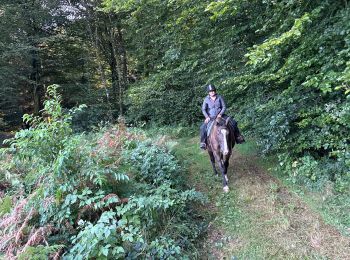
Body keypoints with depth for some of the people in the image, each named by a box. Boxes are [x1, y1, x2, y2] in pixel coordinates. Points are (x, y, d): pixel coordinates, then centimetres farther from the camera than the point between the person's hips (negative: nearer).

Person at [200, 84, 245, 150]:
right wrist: (207, 117, -18)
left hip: (220, 115, 1)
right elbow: (203, 109, -4)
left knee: (233, 122, -13)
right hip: (210, 117, -1)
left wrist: (220, 114, -16)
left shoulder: (219, 97, -1)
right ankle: (203, 142, -12)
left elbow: (224, 107, -1)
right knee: (203, 127, -25)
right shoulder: (206, 99, -2)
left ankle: (238, 137, 3)